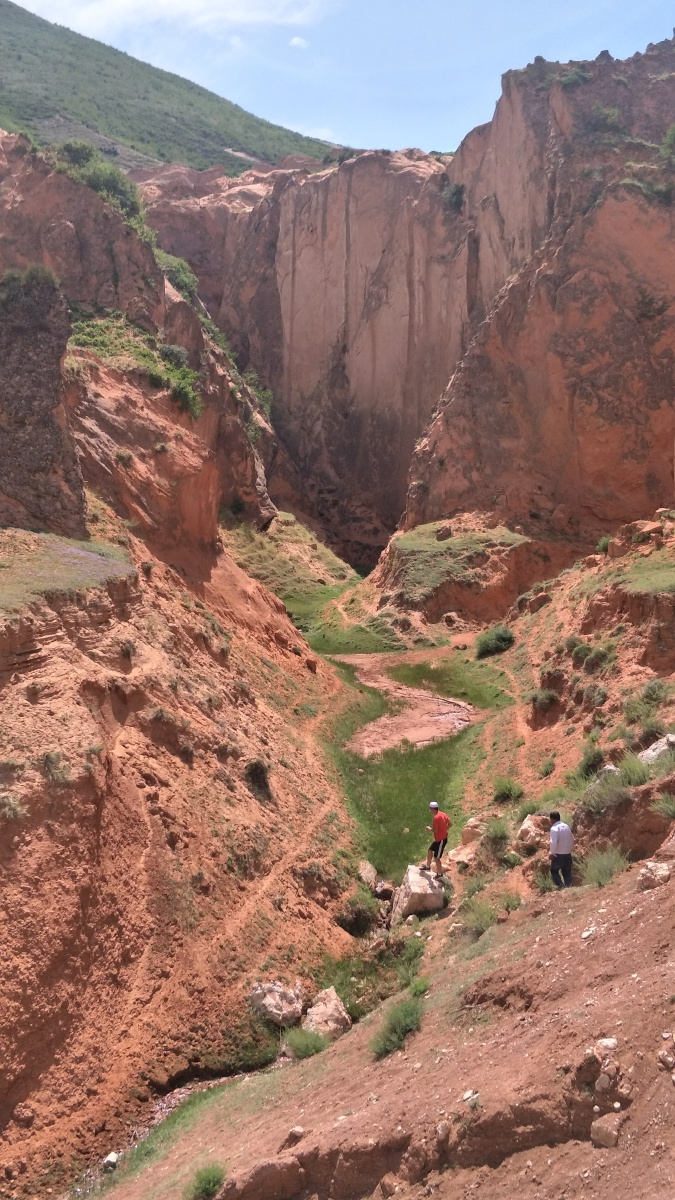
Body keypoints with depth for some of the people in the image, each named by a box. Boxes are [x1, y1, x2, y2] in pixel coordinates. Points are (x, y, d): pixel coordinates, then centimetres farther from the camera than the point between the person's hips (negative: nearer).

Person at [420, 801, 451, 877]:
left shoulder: (436, 817, -26)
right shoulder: (443, 814, 3)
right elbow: (450, 823, 11)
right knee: (430, 850, 24)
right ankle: (428, 866, 41)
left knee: (436, 857, 1)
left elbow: (434, 830, -27)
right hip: (438, 839, 10)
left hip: (441, 840, -10)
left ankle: (440, 873, 15)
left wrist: (428, 828, -8)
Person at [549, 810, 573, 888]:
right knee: (567, 873, 14)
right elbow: (572, 841, 13)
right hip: (568, 854, 6)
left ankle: (561, 886, -4)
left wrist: (551, 853, -13)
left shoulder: (554, 828, -16)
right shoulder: (566, 826, 6)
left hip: (559, 855, -6)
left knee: (554, 871, 12)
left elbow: (553, 843, -26)